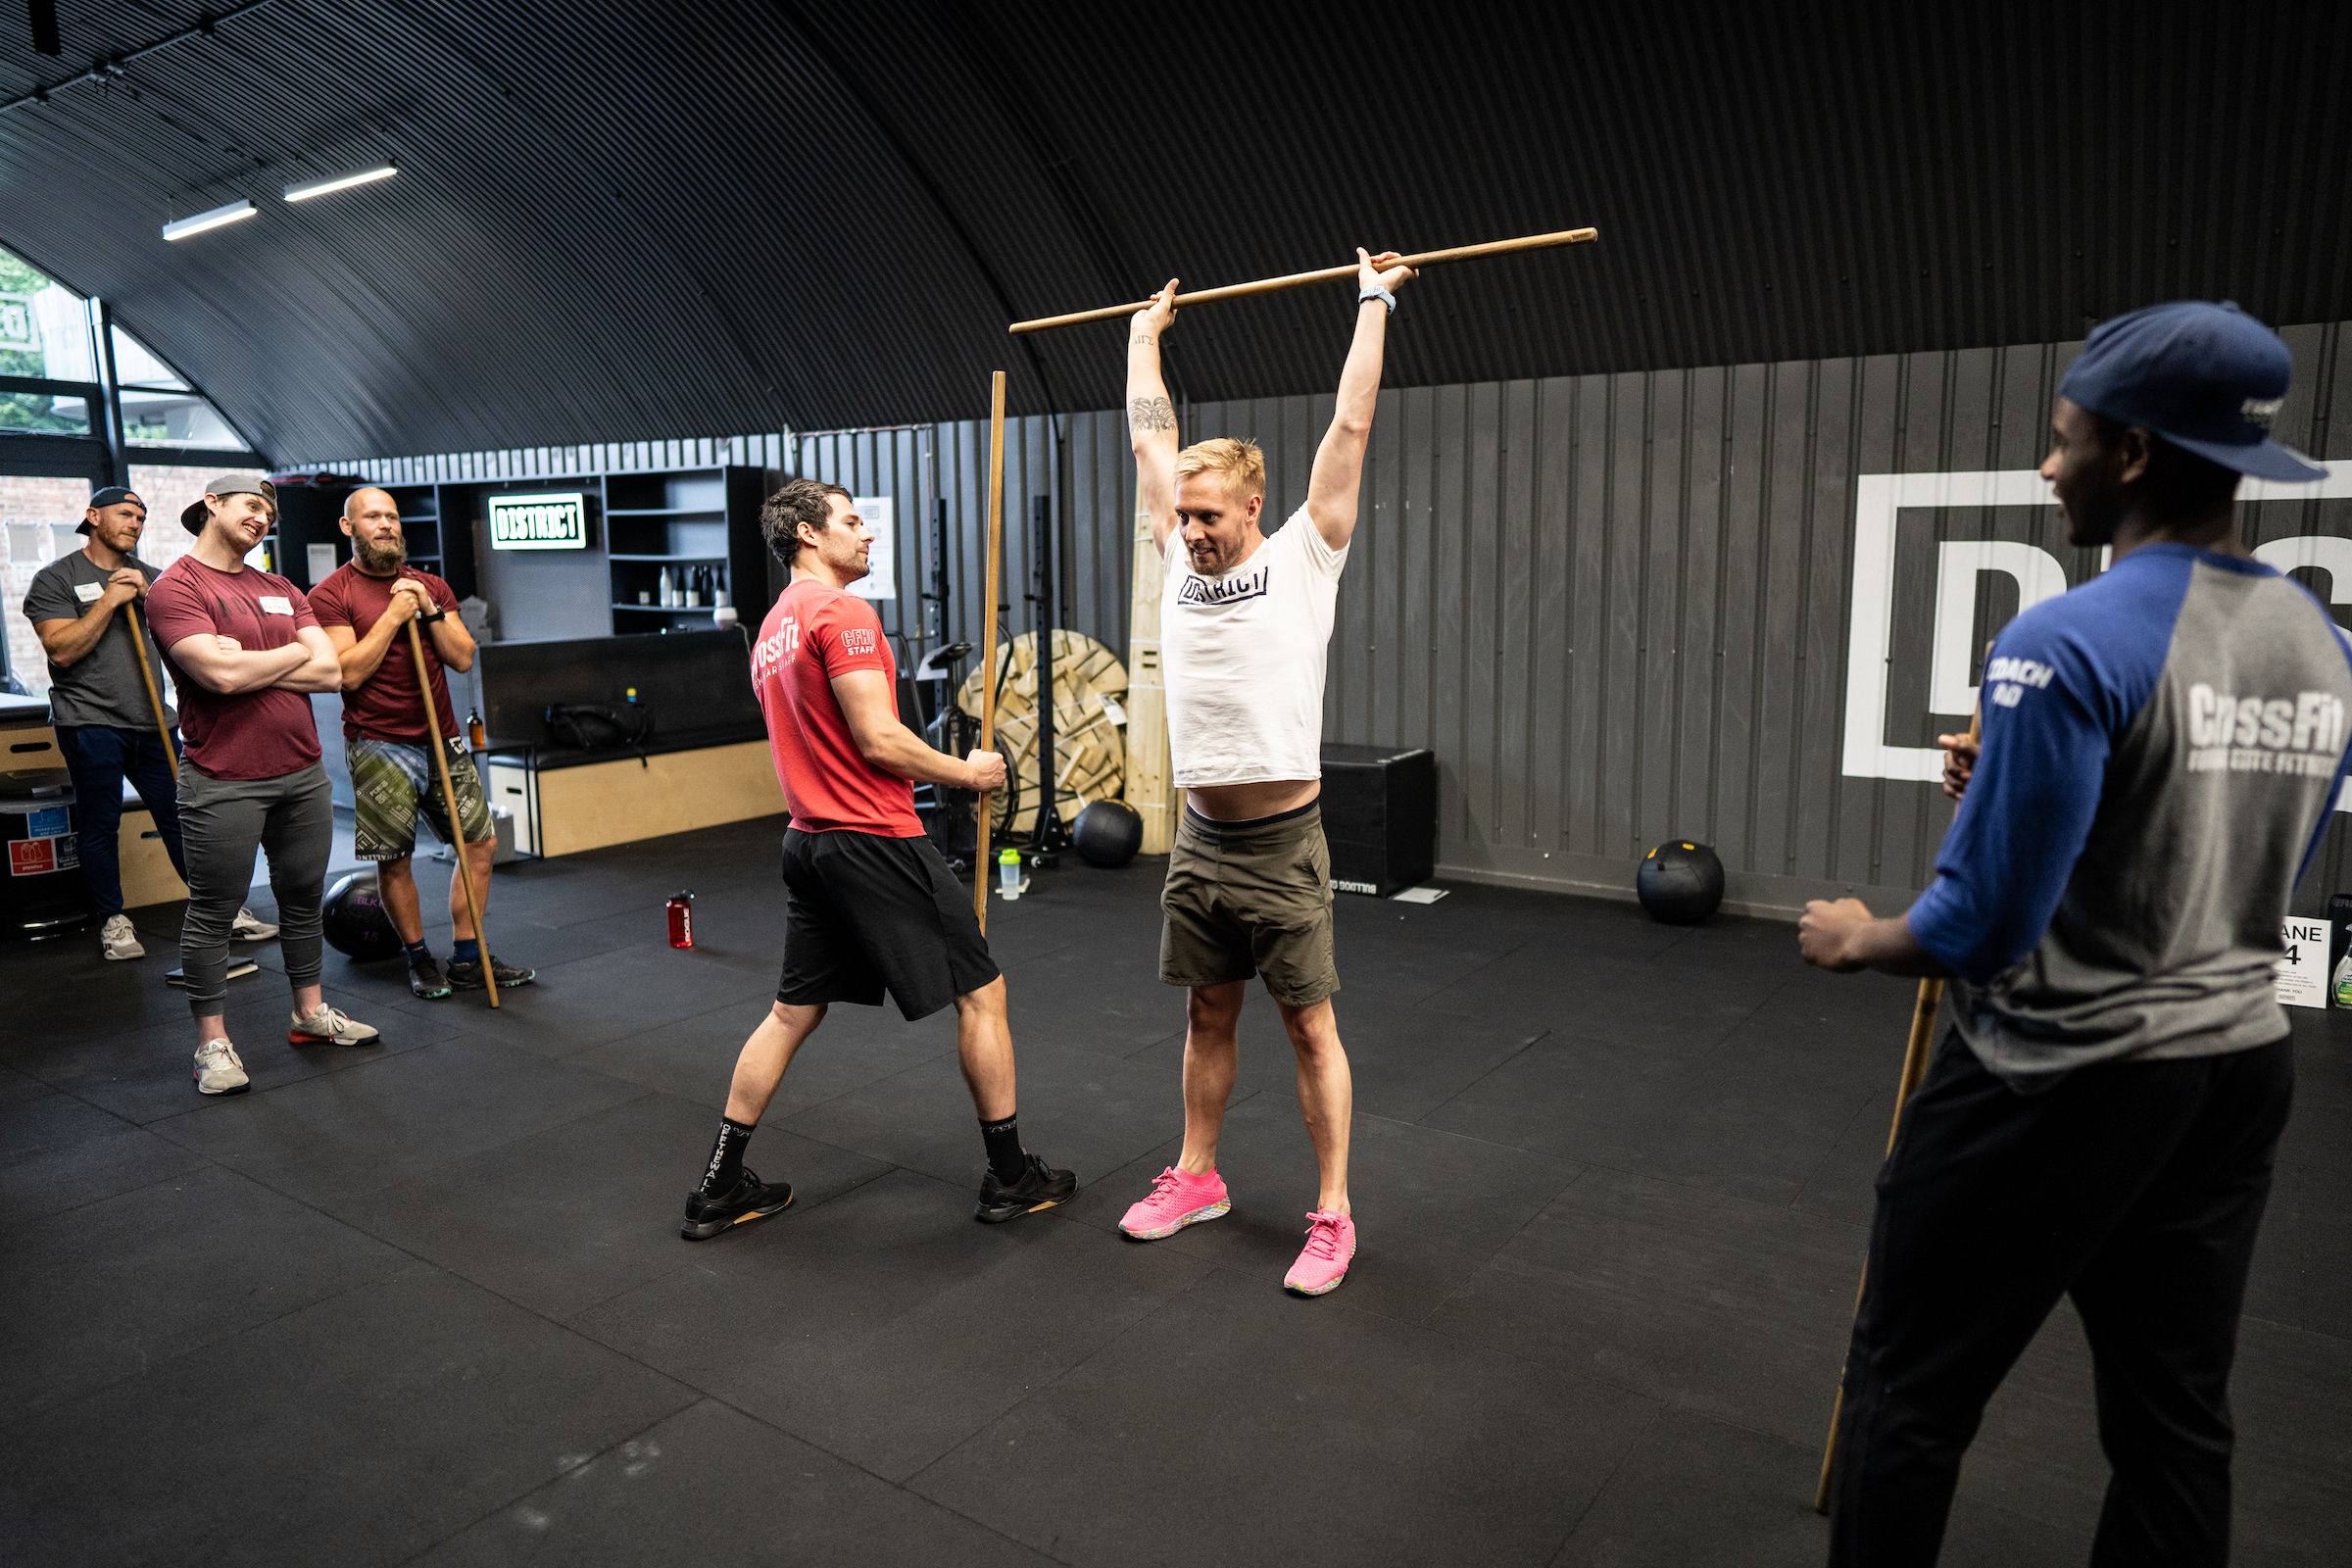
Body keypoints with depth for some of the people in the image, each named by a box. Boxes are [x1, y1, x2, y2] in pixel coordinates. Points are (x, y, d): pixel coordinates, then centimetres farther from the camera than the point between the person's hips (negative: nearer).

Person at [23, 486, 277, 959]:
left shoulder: (151, 577, 18)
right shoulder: (56, 579, 2)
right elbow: (62, 650, -9)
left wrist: (147, 596, -4)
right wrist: (111, 599, -11)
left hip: (151, 723, 4)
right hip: (90, 720, -4)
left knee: (181, 816, 4)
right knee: (100, 825, 2)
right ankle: (113, 919, 14)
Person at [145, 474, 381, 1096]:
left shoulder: (283, 590, 14)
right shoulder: (174, 588, -6)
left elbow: (330, 672, 2)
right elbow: (221, 676, -20)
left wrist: (248, 665, -10)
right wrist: (294, 652, -4)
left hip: (303, 774, 6)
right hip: (225, 783, -6)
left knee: (303, 899, 16)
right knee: (212, 912, 3)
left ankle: (310, 1012, 30)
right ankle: (212, 1041, 13)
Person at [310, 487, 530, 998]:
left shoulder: (431, 586, 12)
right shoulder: (330, 594, -4)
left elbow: (463, 659, 4)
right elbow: (348, 672, -14)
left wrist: (429, 611, -8)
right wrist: (393, 615, -15)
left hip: (443, 739, 5)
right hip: (380, 748, -5)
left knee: (480, 842, 5)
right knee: (394, 859, 1)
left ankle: (468, 960, 15)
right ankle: (419, 959, 19)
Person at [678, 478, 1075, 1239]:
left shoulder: (773, 628, 17)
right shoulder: (842, 613, -14)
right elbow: (879, 739, -20)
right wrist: (968, 773, -7)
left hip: (809, 840, 9)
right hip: (874, 840, -9)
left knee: (792, 1012, 16)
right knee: (981, 992, 4)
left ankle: (720, 1188, 21)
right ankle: (1011, 1177, 14)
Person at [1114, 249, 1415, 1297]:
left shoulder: (1302, 559, -6)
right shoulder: (1181, 558, 7)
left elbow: (1350, 426, -6)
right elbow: (1149, 437, 17)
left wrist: (1374, 299, 2)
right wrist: (1146, 332, 25)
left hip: (1280, 846, -5)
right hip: (1200, 842, 5)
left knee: (1309, 1025, 3)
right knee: (1208, 1014, 17)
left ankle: (1332, 1214, 13)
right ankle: (1197, 1178, 32)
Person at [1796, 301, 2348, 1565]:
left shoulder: (2071, 644, -20)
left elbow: (1983, 928, -21)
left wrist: (1860, 941, -2)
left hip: (2057, 1078, -8)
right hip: (2236, 1068, 8)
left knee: (1909, 1398, 8)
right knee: (2176, 1417, 19)